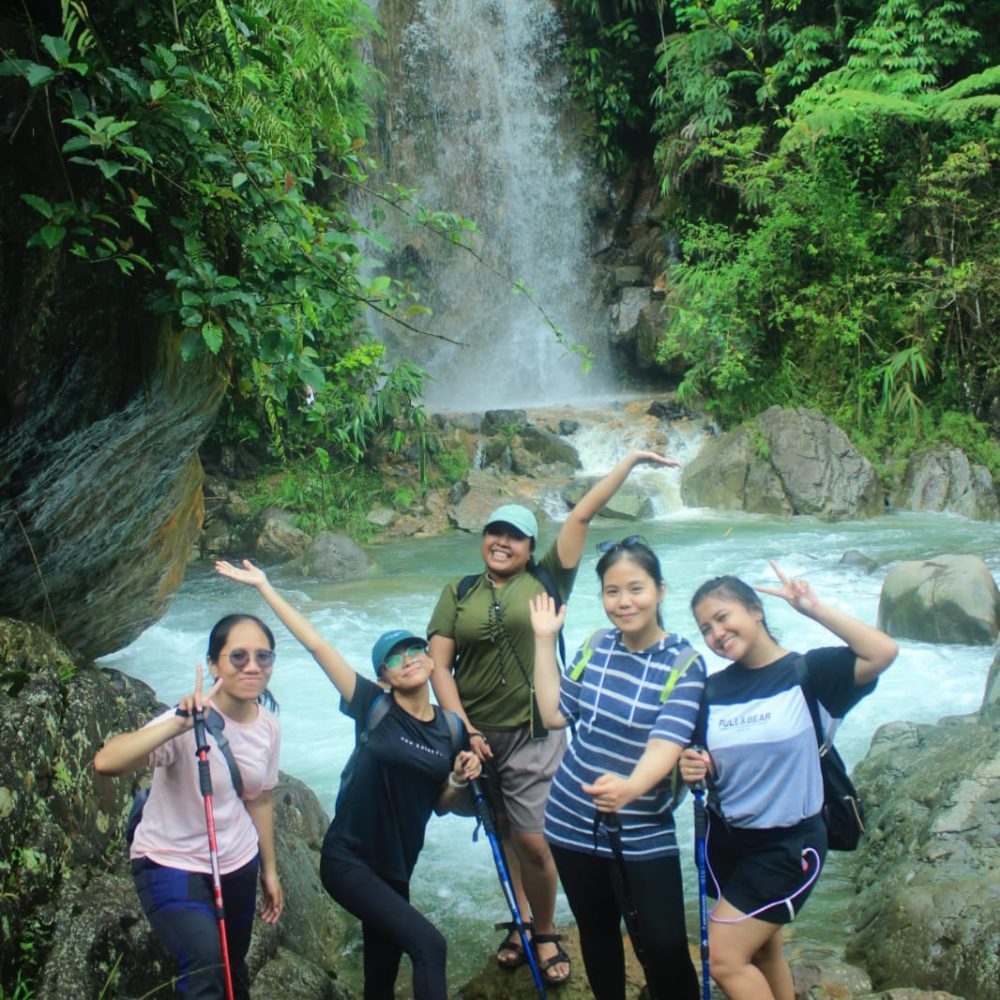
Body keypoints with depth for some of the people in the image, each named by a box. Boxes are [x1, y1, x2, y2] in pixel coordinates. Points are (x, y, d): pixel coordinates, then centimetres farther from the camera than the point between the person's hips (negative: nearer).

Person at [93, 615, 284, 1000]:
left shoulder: (267, 725, -5)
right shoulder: (190, 722, -25)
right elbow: (105, 762, -40)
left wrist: (270, 871, 15)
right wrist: (179, 724, -49)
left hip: (238, 866, 6)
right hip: (171, 865, -6)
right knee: (206, 964, -28)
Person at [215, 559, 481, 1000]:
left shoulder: (450, 730, 1)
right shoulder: (373, 707, -11)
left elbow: (441, 803, 11)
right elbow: (315, 643, -14)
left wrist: (460, 780, -10)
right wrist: (263, 587, -14)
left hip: (395, 868, 5)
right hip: (348, 860, -5)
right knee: (429, 945, -20)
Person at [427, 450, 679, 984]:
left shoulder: (546, 581, 1)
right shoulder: (458, 594, 5)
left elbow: (582, 516, 0)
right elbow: (439, 665, 0)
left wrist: (631, 460, -1)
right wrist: (463, 728, -9)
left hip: (533, 734, -2)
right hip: (475, 734, 2)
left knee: (533, 841, -6)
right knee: (503, 835, 13)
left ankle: (545, 934, 15)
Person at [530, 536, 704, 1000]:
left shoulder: (684, 663, -14)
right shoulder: (596, 646, 0)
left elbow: (666, 744, -27)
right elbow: (554, 714, 3)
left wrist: (631, 787, -47)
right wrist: (544, 639, 0)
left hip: (644, 833, -4)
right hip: (573, 822, 4)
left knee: (664, 945, -7)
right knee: (596, 931, 18)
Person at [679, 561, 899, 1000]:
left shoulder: (806, 672, -13)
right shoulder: (712, 690, 0)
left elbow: (883, 652, -28)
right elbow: (703, 768, 6)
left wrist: (814, 608, -26)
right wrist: (691, 769, -17)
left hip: (787, 845, -5)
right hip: (726, 838, 5)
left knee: (725, 960, -7)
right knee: (762, 951, 19)